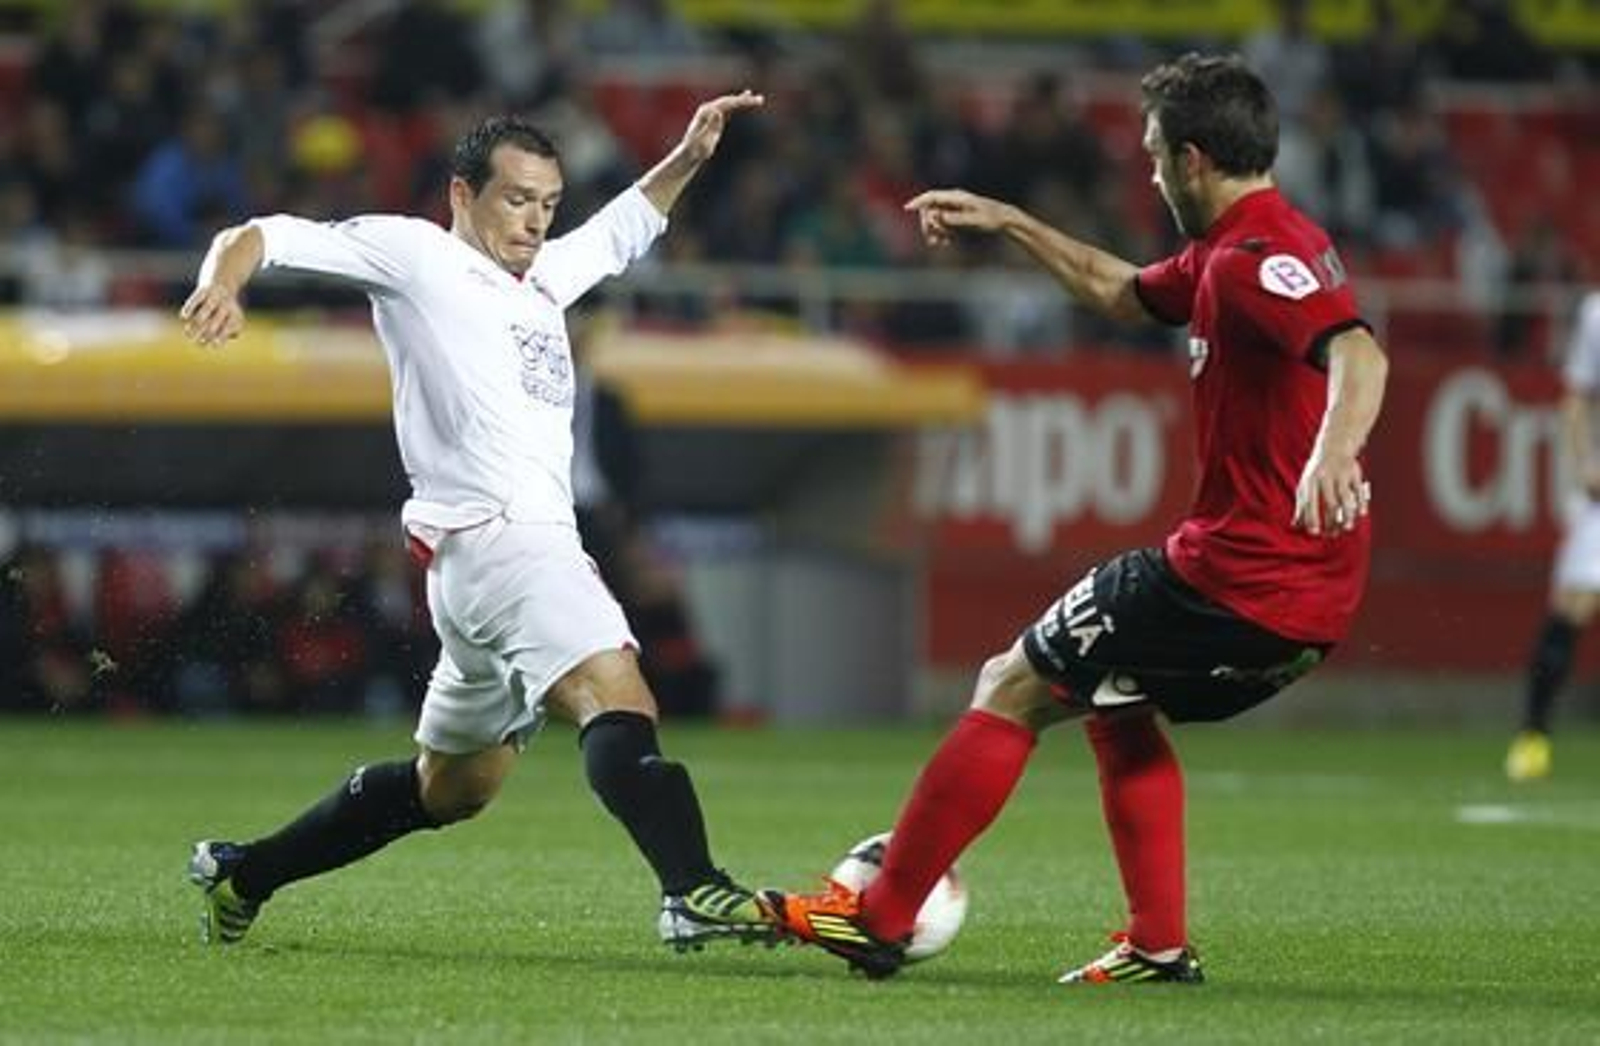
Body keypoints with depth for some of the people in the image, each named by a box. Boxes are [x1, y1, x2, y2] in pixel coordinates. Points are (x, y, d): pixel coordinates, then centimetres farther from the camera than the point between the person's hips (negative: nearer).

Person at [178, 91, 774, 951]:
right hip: (491, 534, -10)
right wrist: (223, 283, -21)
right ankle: (693, 893, -47)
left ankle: (241, 874, 32)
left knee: (449, 789, 20)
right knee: (617, 699, -30)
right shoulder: (411, 253, 5)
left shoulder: (542, 277, 27)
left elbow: (622, 230, 45)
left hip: (536, 548, 10)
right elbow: (265, 236, 0)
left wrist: (685, 159, 29)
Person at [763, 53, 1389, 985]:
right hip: (1314, 599, 10)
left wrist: (1333, 453, -53)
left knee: (1010, 691, 2)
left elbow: (1359, 354, -35)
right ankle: (1160, 944, 19)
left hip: (1241, 579, -10)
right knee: (1119, 707, 30)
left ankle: (881, 919, 7)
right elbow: (1122, 293, 36)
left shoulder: (1258, 259, -17)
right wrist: (1007, 223, 37)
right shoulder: (1228, 254, 16)